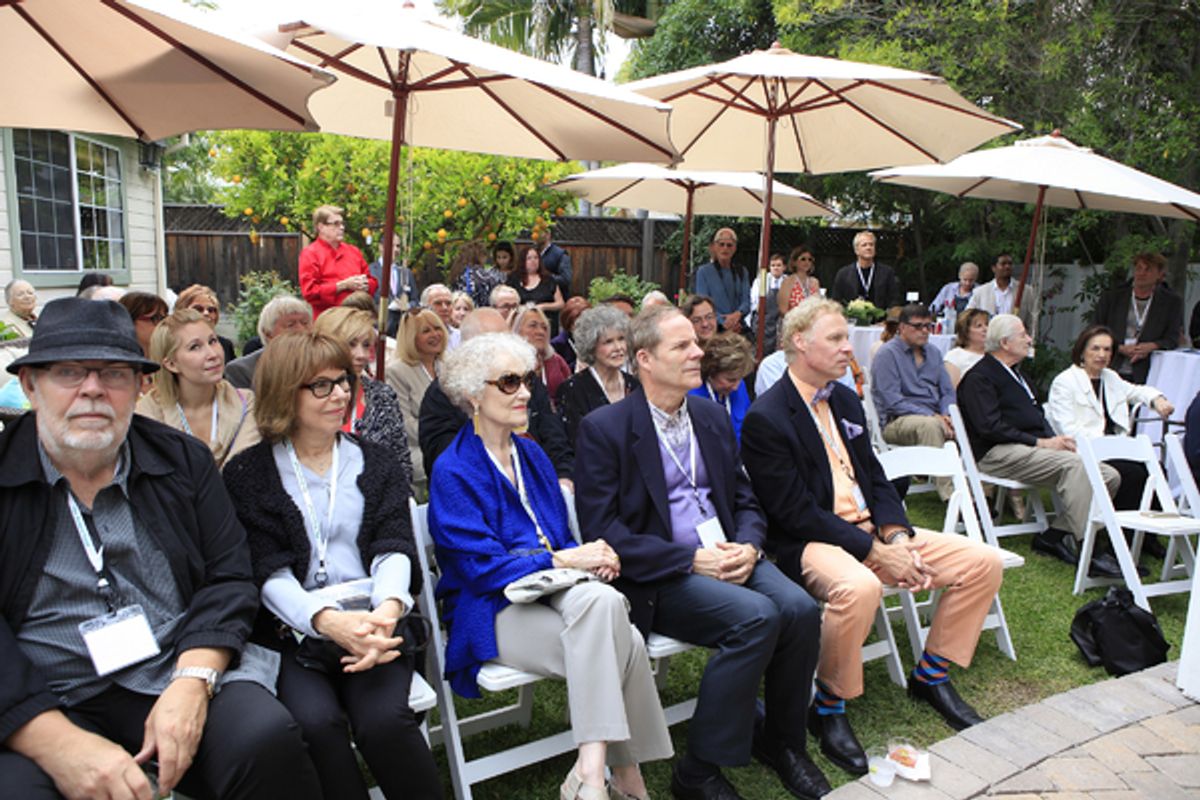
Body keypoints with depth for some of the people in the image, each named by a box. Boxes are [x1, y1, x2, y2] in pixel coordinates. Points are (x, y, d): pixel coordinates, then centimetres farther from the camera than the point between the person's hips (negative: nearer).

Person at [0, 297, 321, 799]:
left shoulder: (183, 461, 9)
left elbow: (228, 578, 6)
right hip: (42, 704, 0)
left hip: (176, 675, 1)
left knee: (265, 738, -26)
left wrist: (193, 681, -12)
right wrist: (61, 745, -19)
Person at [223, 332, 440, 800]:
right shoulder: (248, 473, 7)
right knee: (315, 722, -29)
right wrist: (328, 621, -21)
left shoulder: (376, 462, 14)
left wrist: (387, 610, -19)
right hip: (291, 631, -1)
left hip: (372, 623, 1)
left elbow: (393, 547, 3)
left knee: (384, 719, -26)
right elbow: (267, 570, -3)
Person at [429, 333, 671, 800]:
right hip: (493, 611, -6)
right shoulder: (454, 471, -6)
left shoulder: (533, 455, 16)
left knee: (600, 598, -30)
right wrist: (560, 561, -17)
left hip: (553, 591, 6)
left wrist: (591, 557, -6)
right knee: (602, 602, -31)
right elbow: (481, 565, -12)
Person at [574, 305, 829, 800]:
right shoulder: (603, 428, -7)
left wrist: (748, 545, -6)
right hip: (658, 578, -6)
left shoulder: (713, 417, 14)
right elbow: (600, 528, -13)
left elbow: (746, 499, 18)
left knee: (800, 608, -20)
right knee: (756, 617, -28)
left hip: (729, 558, 6)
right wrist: (691, 559, -18)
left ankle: (781, 741, 6)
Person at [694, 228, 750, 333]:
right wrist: (723, 322, -19)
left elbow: (746, 300, 5)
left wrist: (738, 314, -18)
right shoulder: (703, 271, 3)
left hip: (739, 328, 3)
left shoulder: (741, 272, 14)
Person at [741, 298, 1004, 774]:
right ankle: (828, 709, -14)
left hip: (873, 529, 8)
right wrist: (876, 552, -19)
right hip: (809, 542, -8)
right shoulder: (765, 418, -14)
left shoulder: (846, 400, 12)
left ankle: (931, 675, 18)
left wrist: (898, 537, -5)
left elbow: (876, 479, 13)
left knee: (984, 562, 0)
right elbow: (796, 513, -18)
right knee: (858, 587, -40)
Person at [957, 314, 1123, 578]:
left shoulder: (1014, 372, 26)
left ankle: (1054, 535, -6)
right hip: (998, 454, -9)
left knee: (1109, 476, -6)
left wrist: (1055, 440, 3)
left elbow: (1038, 415, 25)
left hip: (1030, 448, 9)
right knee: (1073, 464, -31)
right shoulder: (979, 377, -4)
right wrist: (1041, 443, -16)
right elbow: (990, 427, -15)